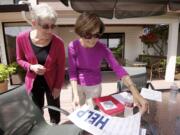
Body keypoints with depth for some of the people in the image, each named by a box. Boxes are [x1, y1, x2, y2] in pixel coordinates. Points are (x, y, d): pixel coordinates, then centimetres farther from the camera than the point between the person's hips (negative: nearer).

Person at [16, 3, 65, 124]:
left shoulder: (58, 42, -23)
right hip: (33, 82, 1)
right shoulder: (22, 38, -18)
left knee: (54, 109, 21)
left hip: (51, 82, -1)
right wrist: (31, 67, -21)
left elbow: (61, 67, -12)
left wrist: (58, 86, -6)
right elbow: (20, 59, 0)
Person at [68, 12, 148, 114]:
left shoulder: (102, 48, -19)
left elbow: (118, 68, -26)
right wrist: (75, 94, -23)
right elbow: (72, 71, -15)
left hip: (95, 87, 0)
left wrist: (135, 92, -38)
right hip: (78, 86, 1)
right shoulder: (73, 46, -18)